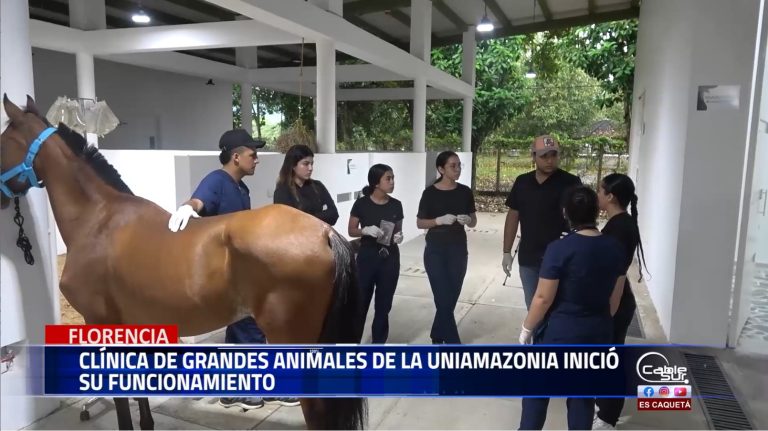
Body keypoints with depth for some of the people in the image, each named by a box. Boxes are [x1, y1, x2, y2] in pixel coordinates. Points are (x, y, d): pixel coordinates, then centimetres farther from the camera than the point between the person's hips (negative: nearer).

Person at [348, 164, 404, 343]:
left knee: (384, 305, 9)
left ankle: (378, 344, 23)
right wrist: (366, 230, -21)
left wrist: (399, 236, -11)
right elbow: (351, 230, -2)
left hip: (390, 259, 3)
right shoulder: (362, 204, -8)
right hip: (367, 257, -3)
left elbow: (398, 230, 11)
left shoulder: (396, 205, 1)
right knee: (361, 302, 0)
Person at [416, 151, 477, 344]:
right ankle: (454, 344, 5)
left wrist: (467, 220, -15)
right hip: (435, 250, -3)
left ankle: (437, 338, 30)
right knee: (443, 299, -5)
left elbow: (474, 221, 8)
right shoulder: (430, 193, -8)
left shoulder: (465, 192, 2)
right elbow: (420, 223, -3)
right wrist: (440, 220, -19)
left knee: (451, 299, 10)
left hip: (458, 250, 4)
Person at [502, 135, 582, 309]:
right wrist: (507, 251, 7)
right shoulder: (522, 182, 4)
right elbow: (513, 216, 9)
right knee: (532, 307, 17)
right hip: (528, 259, 4)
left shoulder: (570, 182, -10)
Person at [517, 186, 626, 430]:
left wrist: (527, 328, -3)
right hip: (598, 333, 5)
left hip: (560, 331, -4)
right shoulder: (615, 249, -3)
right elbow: (615, 299, 6)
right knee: (584, 394, 18)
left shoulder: (559, 249, -20)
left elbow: (543, 298, -16)